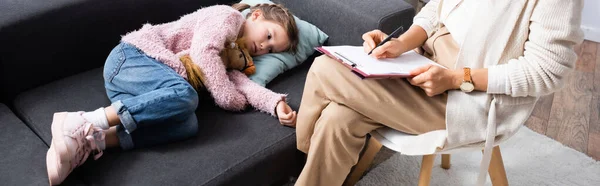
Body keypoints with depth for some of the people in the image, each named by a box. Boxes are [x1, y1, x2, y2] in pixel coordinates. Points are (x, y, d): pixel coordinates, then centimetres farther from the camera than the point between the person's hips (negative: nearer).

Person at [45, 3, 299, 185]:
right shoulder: (227, 15, 1)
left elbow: (240, 82, 5)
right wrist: (229, 99, -14)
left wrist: (276, 104, -9)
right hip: (130, 56, -7)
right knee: (185, 95, -36)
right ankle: (85, 123, -35)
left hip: (152, 80, 7)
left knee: (187, 125, -22)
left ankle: (91, 140, -31)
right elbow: (203, 51, -16)